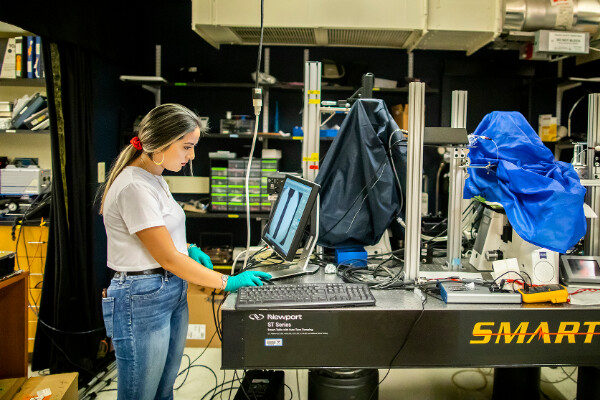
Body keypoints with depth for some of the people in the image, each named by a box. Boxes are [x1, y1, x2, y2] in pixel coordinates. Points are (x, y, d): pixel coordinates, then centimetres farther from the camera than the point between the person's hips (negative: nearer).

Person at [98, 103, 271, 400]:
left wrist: (190, 250, 4)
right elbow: (167, 258, -20)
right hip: (142, 300, -9)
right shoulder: (135, 186, -21)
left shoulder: (155, 177, 8)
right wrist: (227, 283, -15)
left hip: (172, 293, 9)